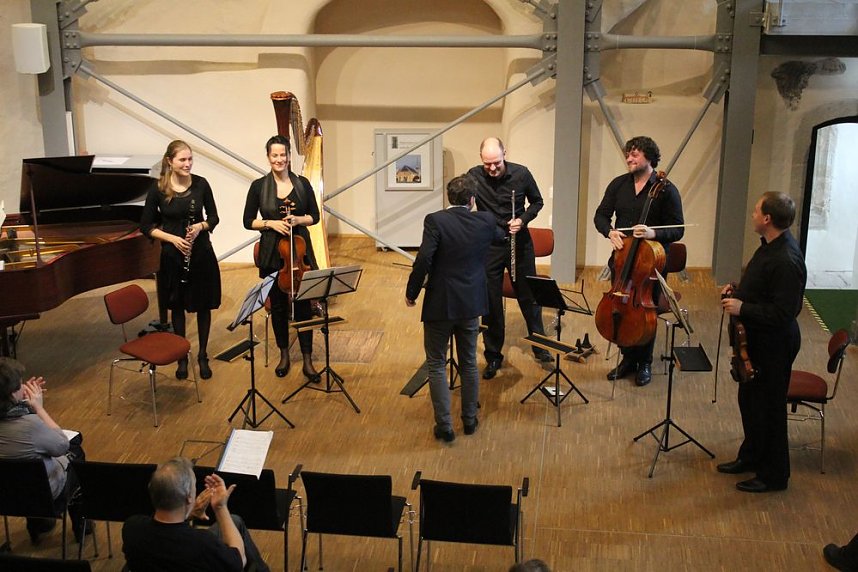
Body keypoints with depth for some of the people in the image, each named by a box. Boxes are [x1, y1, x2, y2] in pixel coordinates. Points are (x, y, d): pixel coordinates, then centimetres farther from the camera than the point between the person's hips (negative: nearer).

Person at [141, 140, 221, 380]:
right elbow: (146, 226, -3)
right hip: (173, 256, -1)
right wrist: (173, 238, -16)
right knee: (177, 306, 12)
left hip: (202, 254, 1)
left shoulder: (201, 184, -5)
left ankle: (203, 356, 25)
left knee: (203, 305, 9)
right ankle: (182, 357, 27)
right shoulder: (158, 189, -9)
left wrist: (201, 226, -17)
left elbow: (213, 217, 4)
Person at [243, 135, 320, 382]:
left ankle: (307, 361, 8)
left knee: (303, 304, 0)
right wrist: (270, 223, -15)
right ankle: (284, 355, 27)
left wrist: (298, 220, -13)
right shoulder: (259, 186, -2)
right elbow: (248, 221, 1)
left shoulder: (302, 183, 1)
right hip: (272, 254, 0)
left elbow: (314, 216, 6)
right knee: (278, 305, 10)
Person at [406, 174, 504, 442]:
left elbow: (423, 259, -21)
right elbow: (499, 235, 21)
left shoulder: (435, 221, -14)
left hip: (439, 304, -4)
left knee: (436, 365, 8)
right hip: (471, 303, 4)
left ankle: (444, 426, 8)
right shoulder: (485, 222, -2)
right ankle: (469, 420, 29)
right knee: (469, 363, 19)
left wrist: (411, 292, -8)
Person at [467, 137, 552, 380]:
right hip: (489, 247, 0)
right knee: (490, 303, 6)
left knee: (529, 296, 12)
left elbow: (537, 202, 4)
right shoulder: (474, 176, -12)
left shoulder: (521, 174, -10)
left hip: (519, 243, 0)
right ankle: (493, 356, 20)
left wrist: (523, 220, -14)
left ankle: (540, 346, 31)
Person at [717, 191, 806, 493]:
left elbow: (782, 313, -30)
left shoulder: (786, 261, -28)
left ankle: (774, 475, 21)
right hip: (757, 340, 10)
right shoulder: (770, 246, 4)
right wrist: (738, 291, 3)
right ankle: (751, 457, 41)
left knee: (769, 407, 4)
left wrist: (742, 308, -25)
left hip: (774, 345, -10)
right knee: (749, 399, 22)